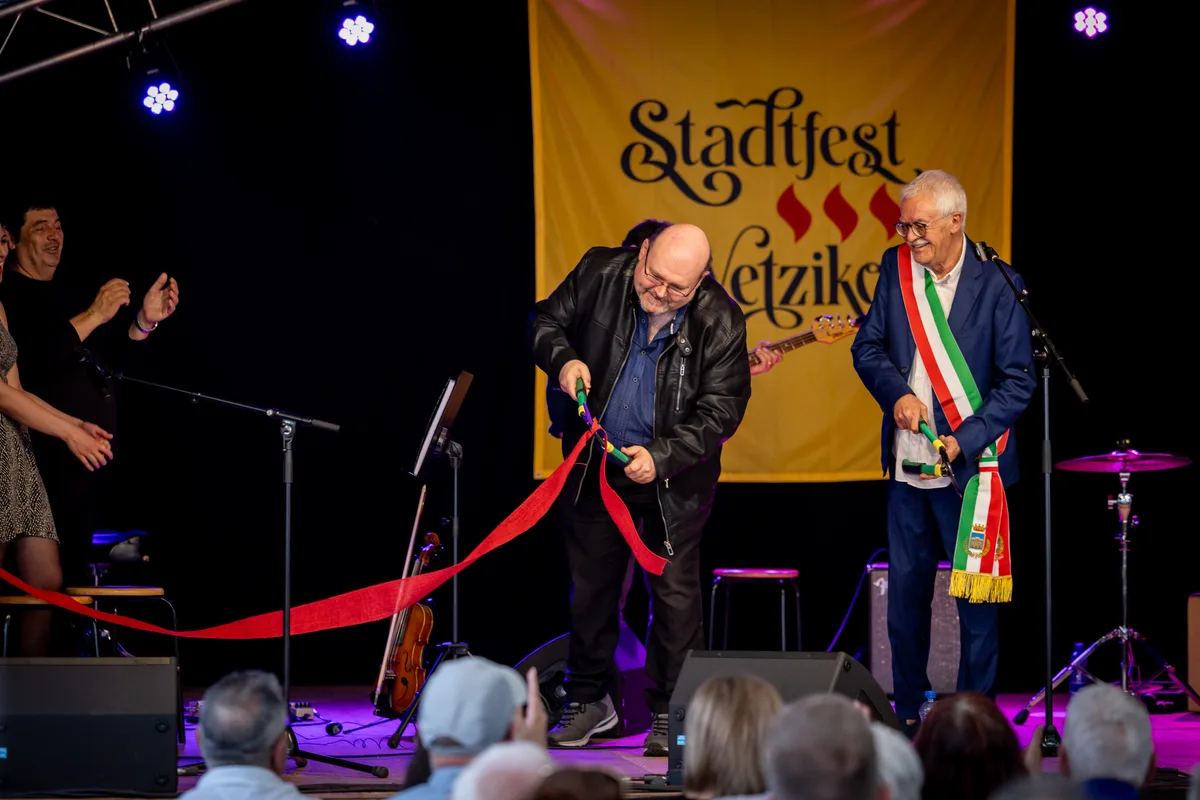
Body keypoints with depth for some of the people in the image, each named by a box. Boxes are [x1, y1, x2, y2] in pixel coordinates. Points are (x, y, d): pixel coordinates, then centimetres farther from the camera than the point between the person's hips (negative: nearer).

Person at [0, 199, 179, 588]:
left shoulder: (66, 297, 21)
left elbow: (109, 352, 17)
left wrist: (144, 320, 0)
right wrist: (92, 316, -24)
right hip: (47, 463, -9)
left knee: (76, 565, 10)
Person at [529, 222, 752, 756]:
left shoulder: (720, 322, -19)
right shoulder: (601, 273, -13)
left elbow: (720, 411, -17)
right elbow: (547, 320, 2)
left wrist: (660, 456, -28)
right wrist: (562, 359, -20)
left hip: (674, 475, -3)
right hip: (596, 465, 3)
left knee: (675, 593, -4)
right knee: (590, 586, 12)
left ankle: (669, 714, 8)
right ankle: (588, 703, 26)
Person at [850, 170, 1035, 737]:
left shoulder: (997, 284, -10)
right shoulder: (896, 267, 4)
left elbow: (1017, 381, -9)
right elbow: (867, 345, 7)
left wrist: (963, 441, -18)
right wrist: (896, 392, -12)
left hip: (970, 467, -4)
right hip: (906, 466, 5)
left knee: (976, 598, 0)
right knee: (905, 592, 12)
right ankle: (908, 716, 24)